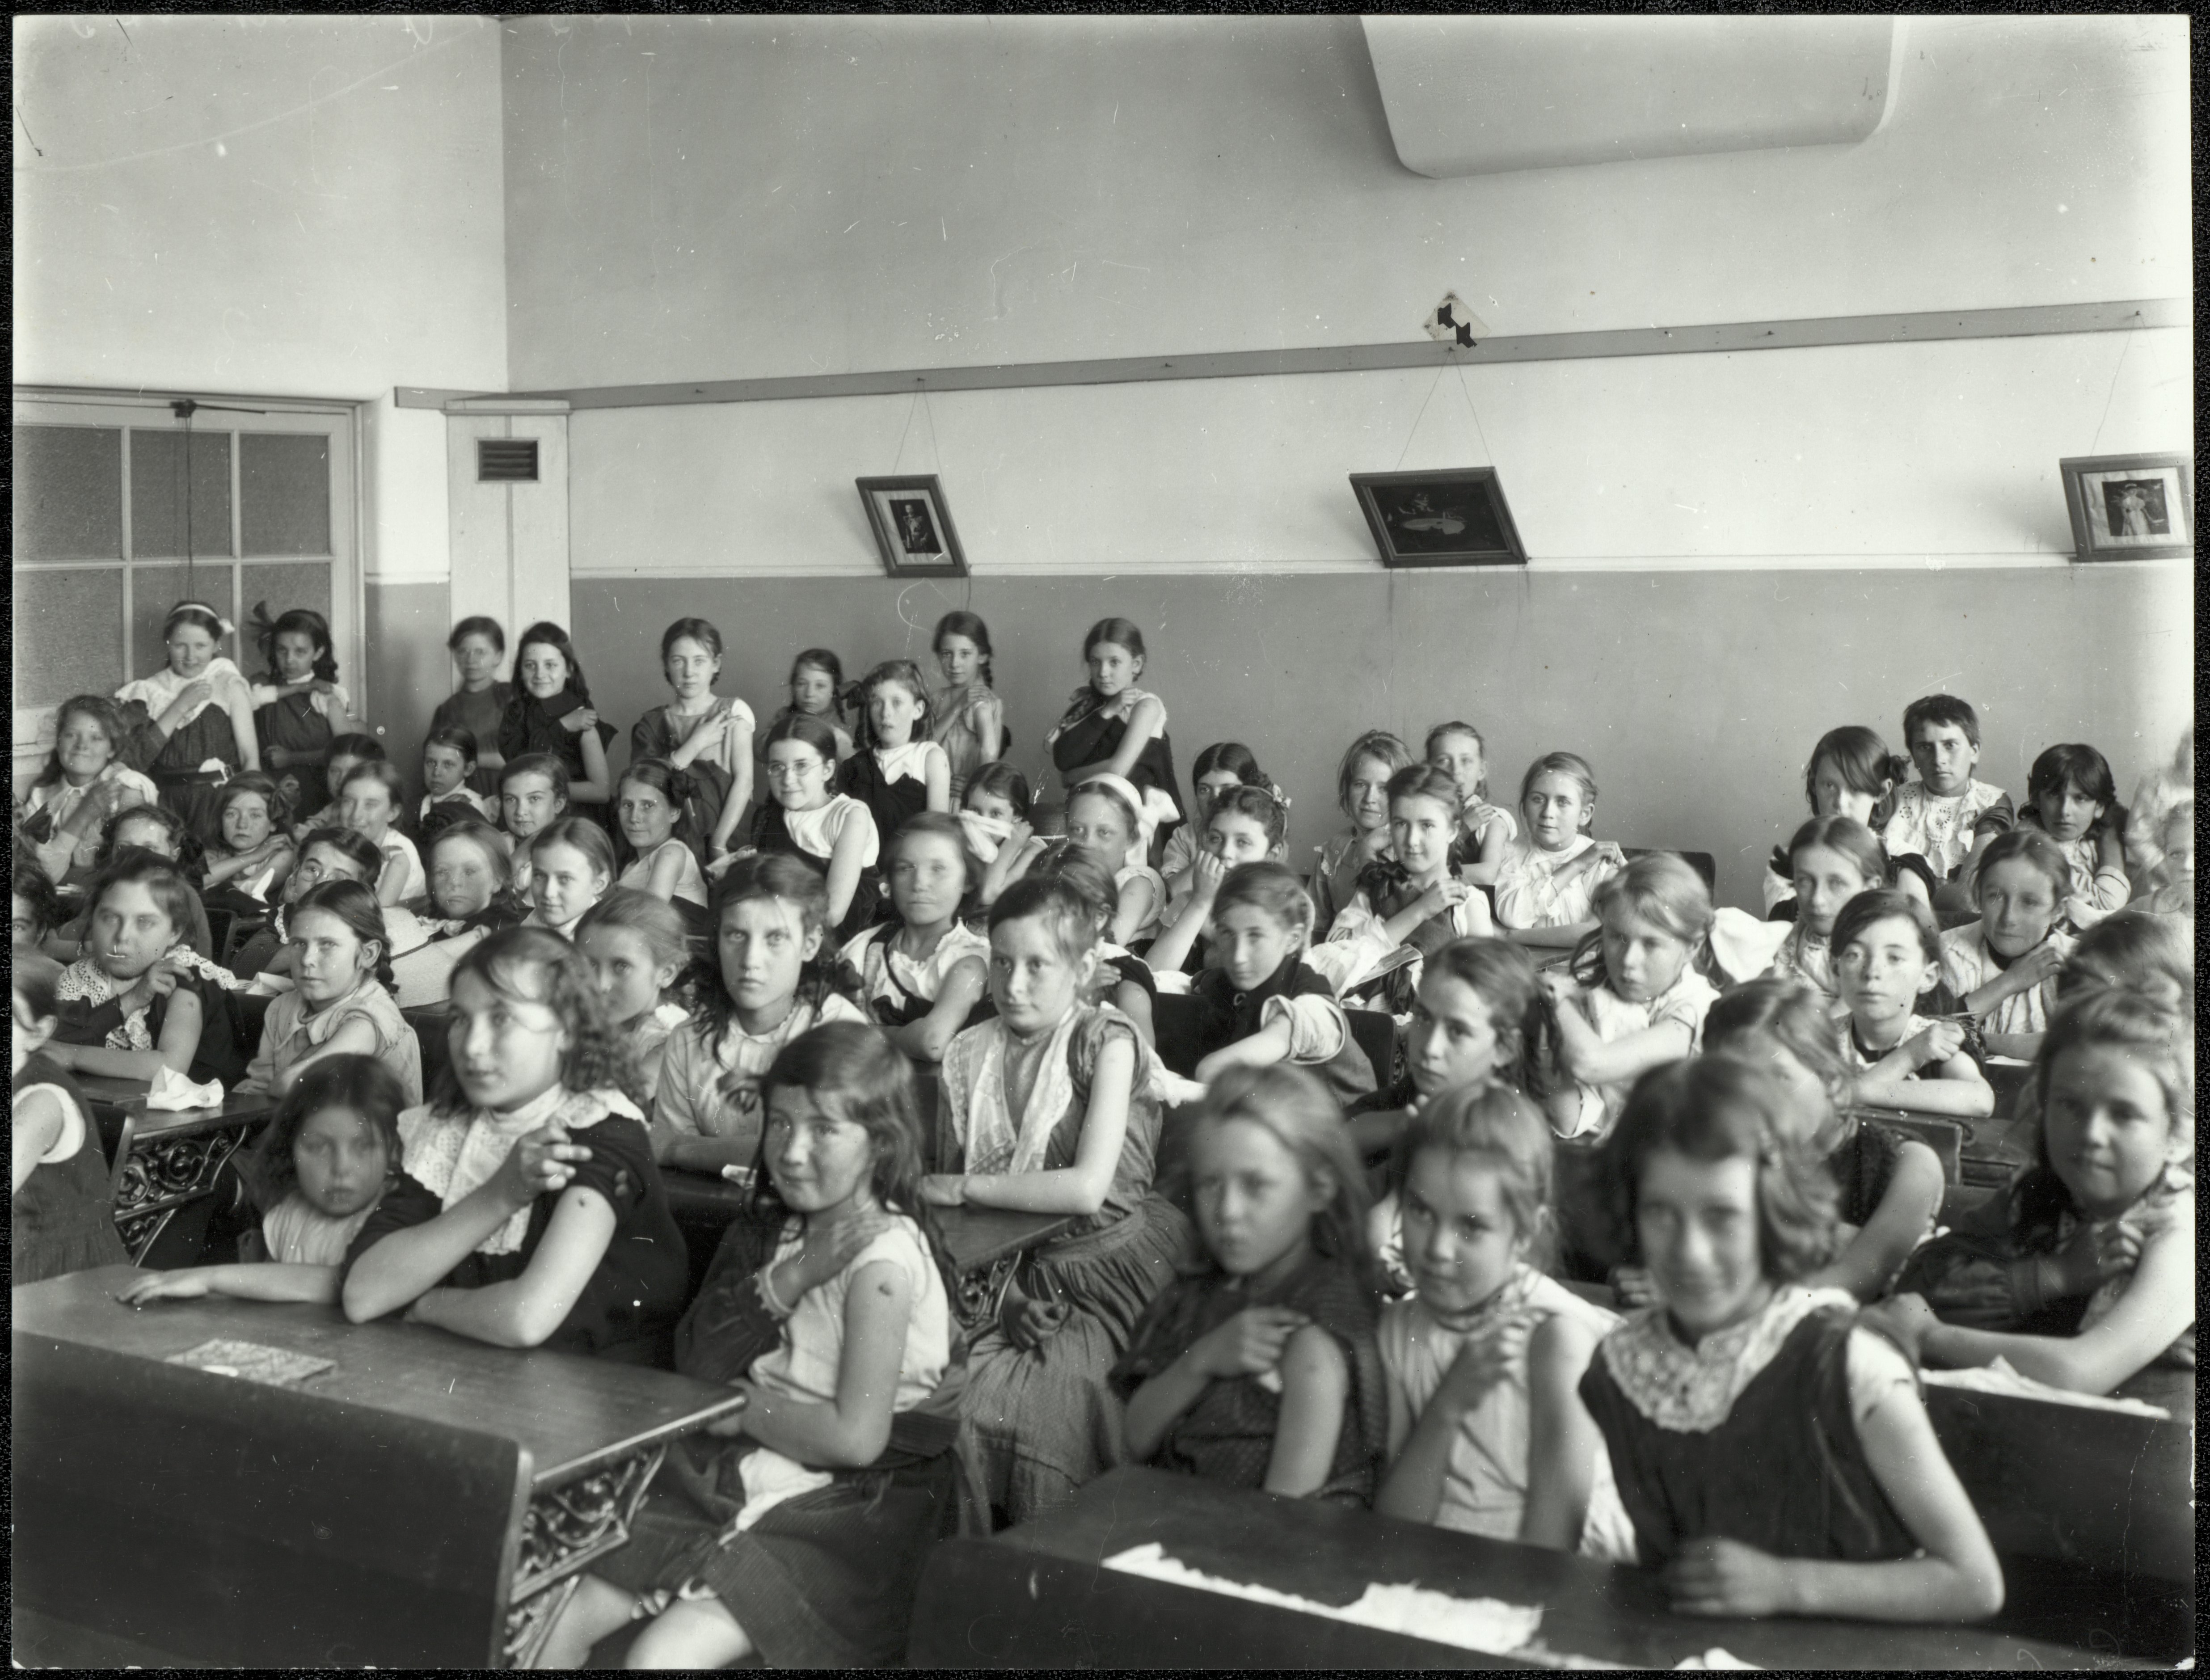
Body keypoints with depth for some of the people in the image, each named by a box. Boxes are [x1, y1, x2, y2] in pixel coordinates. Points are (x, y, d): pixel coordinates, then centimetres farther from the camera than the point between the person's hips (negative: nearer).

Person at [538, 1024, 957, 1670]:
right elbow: (695, 1360, 1)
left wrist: (744, 1406, -7)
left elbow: (855, 1436, -21)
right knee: (552, 1624, -2)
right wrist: (786, 1281, -13)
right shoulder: (775, 1231, 8)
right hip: (733, 1479, 7)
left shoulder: (884, 1258, -16)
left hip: (842, 1515, -7)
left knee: (661, 1655, -22)